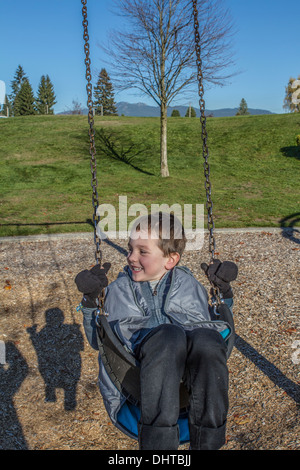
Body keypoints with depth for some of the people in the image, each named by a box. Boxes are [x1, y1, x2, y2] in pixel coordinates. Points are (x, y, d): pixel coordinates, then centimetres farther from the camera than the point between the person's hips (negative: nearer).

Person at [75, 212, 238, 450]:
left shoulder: (190, 285, 22)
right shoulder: (120, 290, 23)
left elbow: (217, 325, 25)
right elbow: (99, 341, 24)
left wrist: (224, 291, 12)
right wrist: (91, 300, 10)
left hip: (193, 364, 1)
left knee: (207, 340, -35)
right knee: (168, 335, -36)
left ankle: (207, 443, -29)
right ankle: (158, 442, -39)